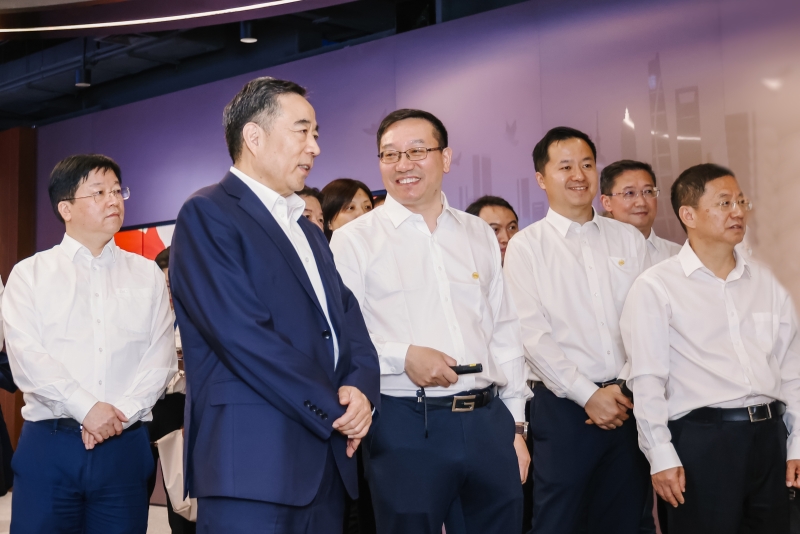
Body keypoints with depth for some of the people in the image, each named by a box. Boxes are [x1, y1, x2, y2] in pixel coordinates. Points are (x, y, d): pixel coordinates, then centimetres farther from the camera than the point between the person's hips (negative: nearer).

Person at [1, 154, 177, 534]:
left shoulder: (147, 275, 13)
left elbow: (161, 356, 4)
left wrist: (122, 412, -10)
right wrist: (87, 409, -13)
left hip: (126, 443, 1)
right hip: (48, 443, -1)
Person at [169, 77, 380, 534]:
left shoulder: (309, 231, 22)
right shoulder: (207, 215, -5)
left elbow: (349, 320, 14)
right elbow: (242, 334, -16)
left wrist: (361, 387, -7)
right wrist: (333, 410, -11)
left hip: (328, 460, 8)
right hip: (252, 461, -8)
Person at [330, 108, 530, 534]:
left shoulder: (479, 235, 12)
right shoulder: (354, 240, 0)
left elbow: (504, 335, 14)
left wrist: (515, 426, 11)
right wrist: (402, 356, -18)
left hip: (488, 420, 4)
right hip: (405, 426, -4)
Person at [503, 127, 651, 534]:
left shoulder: (628, 239, 10)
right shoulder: (525, 247, -1)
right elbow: (533, 334, -7)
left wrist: (626, 387, -7)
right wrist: (589, 395, -12)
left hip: (629, 404, 4)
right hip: (563, 407, -3)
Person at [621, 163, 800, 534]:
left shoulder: (765, 283, 12)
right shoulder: (656, 287, -4)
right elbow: (648, 381, -8)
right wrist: (661, 457, -11)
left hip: (769, 434, 5)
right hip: (702, 438, -5)